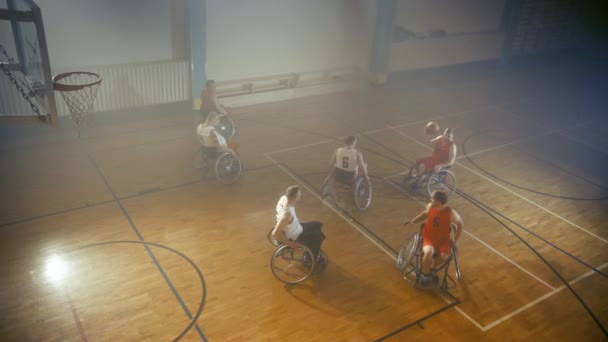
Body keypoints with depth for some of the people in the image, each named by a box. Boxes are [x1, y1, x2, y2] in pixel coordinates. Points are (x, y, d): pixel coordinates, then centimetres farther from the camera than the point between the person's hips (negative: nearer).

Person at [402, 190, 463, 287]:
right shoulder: (430, 206, -14)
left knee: (444, 256, -27)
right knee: (428, 252, -31)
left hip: (443, 239, 0)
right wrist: (412, 221, -1)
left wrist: (456, 240, -4)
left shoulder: (451, 213, -21)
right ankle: (425, 273, -2)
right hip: (429, 237, 1)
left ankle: (432, 268, 8)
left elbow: (460, 224, -2)